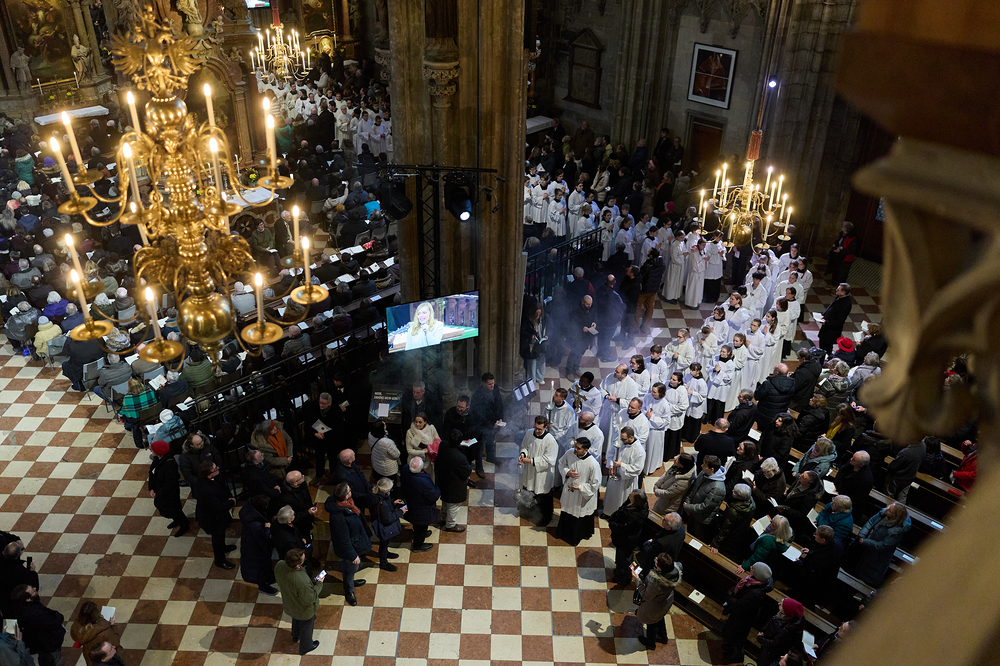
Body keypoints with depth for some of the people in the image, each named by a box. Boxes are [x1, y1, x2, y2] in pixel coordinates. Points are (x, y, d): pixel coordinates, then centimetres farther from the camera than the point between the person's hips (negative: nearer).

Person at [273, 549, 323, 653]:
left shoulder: (279, 566, -28)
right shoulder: (302, 581, -48)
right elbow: (309, 599, -31)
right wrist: (319, 584, -18)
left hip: (289, 604, 6)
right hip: (304, 610, -6)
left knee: (296, 620, 38)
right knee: (306, 627, 26)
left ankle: (296, 637, 67)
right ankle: (305, 648, 54)